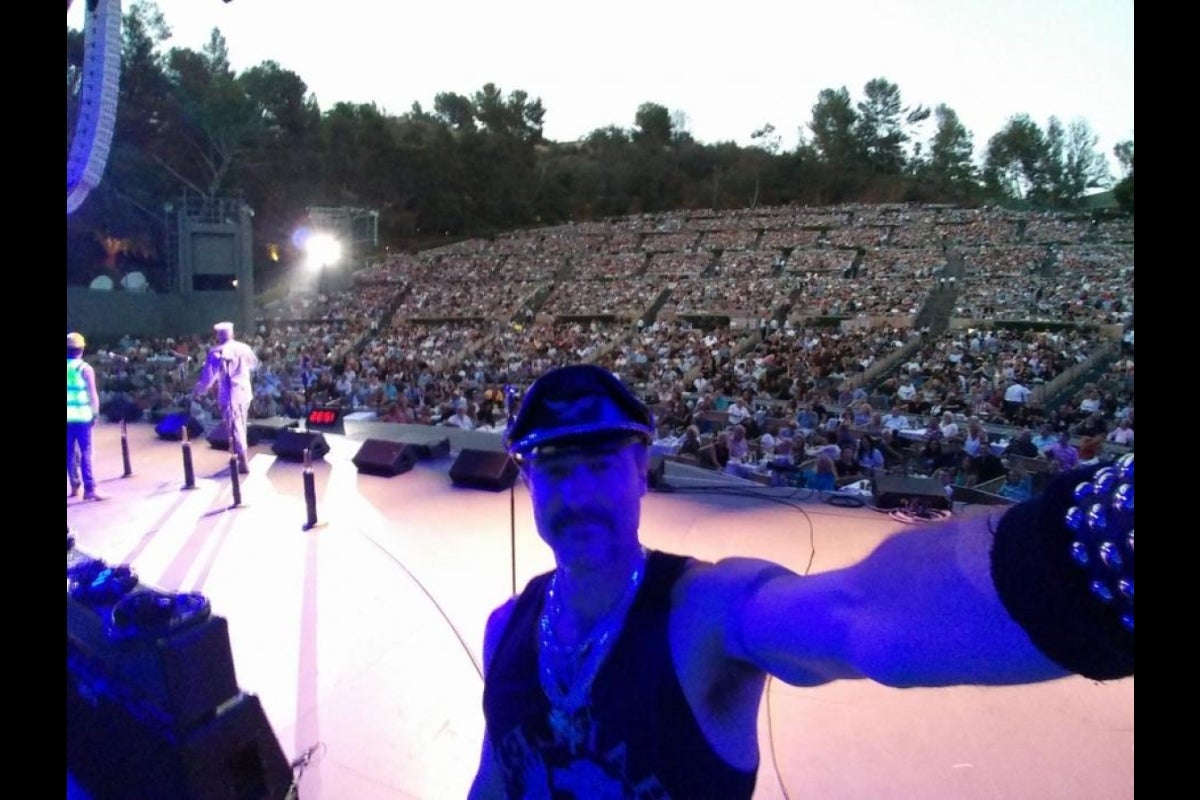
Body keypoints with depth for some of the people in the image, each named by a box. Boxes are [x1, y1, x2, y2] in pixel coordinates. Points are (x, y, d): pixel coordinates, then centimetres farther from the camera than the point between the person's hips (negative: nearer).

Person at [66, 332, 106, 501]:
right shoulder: (85, 368, -6)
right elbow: (92, 394, -8)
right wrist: (95, 414, 0)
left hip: (68, 416, 4)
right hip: (82, 415, -4)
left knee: (70, 452, 12)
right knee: (85, 452, -4)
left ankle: (75, 486, 20)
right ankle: (89, 489, -7)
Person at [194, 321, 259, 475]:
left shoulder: (217, 353, -13)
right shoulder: (244, 347, 1)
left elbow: (208, 376, -10)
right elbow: (254, 365, 19)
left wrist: (198, 391, 4)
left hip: (230, 396, -5)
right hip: (245, 393, 5)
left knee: (235, 429, 1)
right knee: (241, 427, 18)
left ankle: (243, 463, 0)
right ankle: (239, 457, 29)